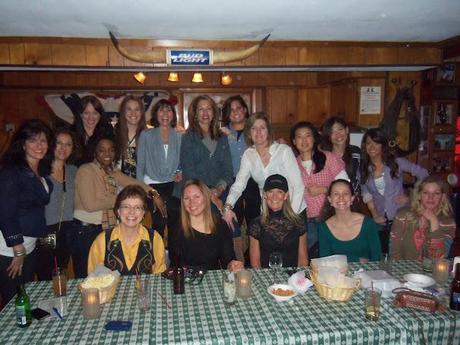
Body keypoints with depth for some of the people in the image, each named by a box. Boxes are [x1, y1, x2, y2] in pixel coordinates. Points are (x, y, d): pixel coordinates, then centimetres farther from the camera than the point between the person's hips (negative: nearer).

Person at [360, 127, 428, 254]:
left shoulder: (397, 163, -5)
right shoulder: (363, 169, 3)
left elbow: (423, 175, 0)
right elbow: (366, 194, 7)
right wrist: (374, 214, -3)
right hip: (381, 221, 2)